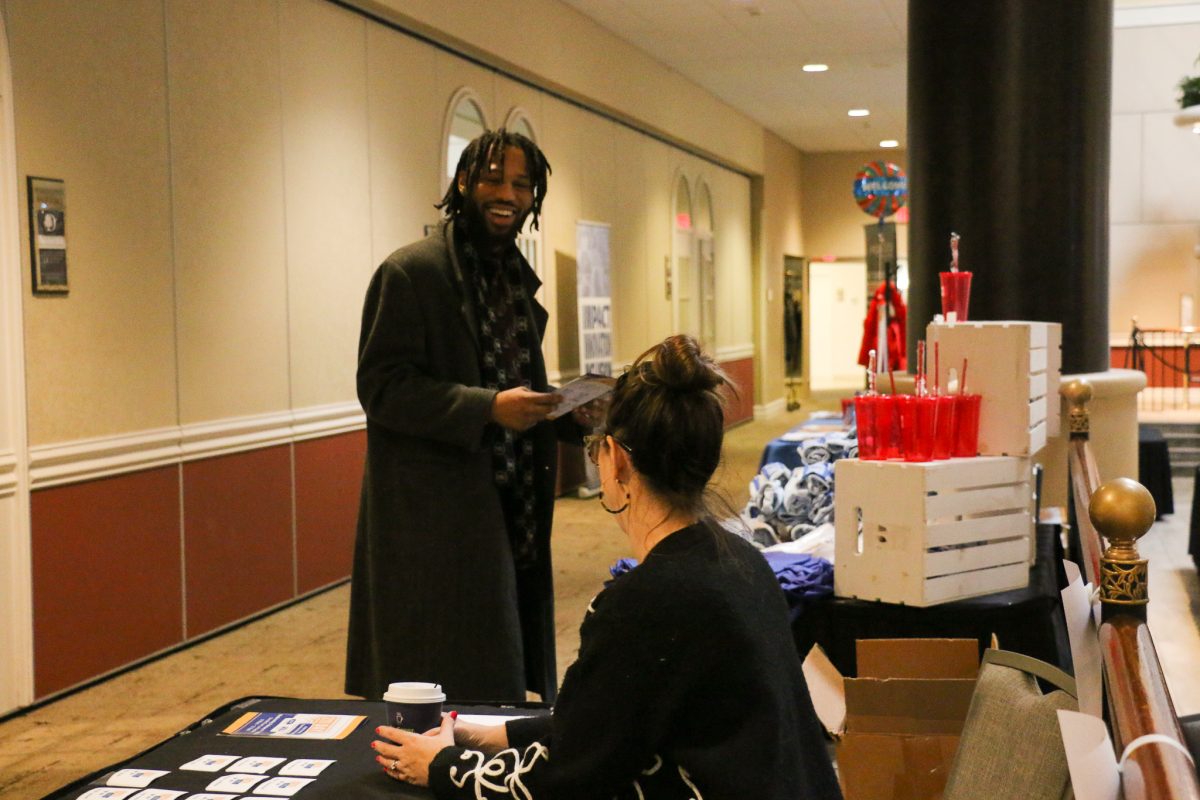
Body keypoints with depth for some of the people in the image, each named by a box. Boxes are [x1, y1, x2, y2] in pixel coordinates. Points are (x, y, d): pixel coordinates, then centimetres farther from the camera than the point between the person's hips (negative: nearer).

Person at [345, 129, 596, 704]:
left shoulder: (516, 278, 15)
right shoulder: (410, 272, -11)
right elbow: (382, 387, -17)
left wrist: (569, 412, 3)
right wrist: (488, 409, -26)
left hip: (511, 510, 8)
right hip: (436, 520, -8)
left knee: (504, 674, 13)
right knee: (448, 681, -2)